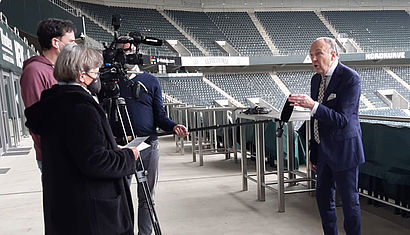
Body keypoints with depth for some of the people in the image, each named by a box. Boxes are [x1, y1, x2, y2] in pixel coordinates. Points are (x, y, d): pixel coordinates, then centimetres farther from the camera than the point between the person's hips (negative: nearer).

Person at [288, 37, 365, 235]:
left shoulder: (350, 78, -16)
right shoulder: (316, 79, 8)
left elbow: (342, 120, -23)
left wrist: (312, 105, -34)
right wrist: (314, 154, 15)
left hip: (343, 150, -7)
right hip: (324, 150, 8)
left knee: (349, 201, 5)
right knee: (323, 197, 16)